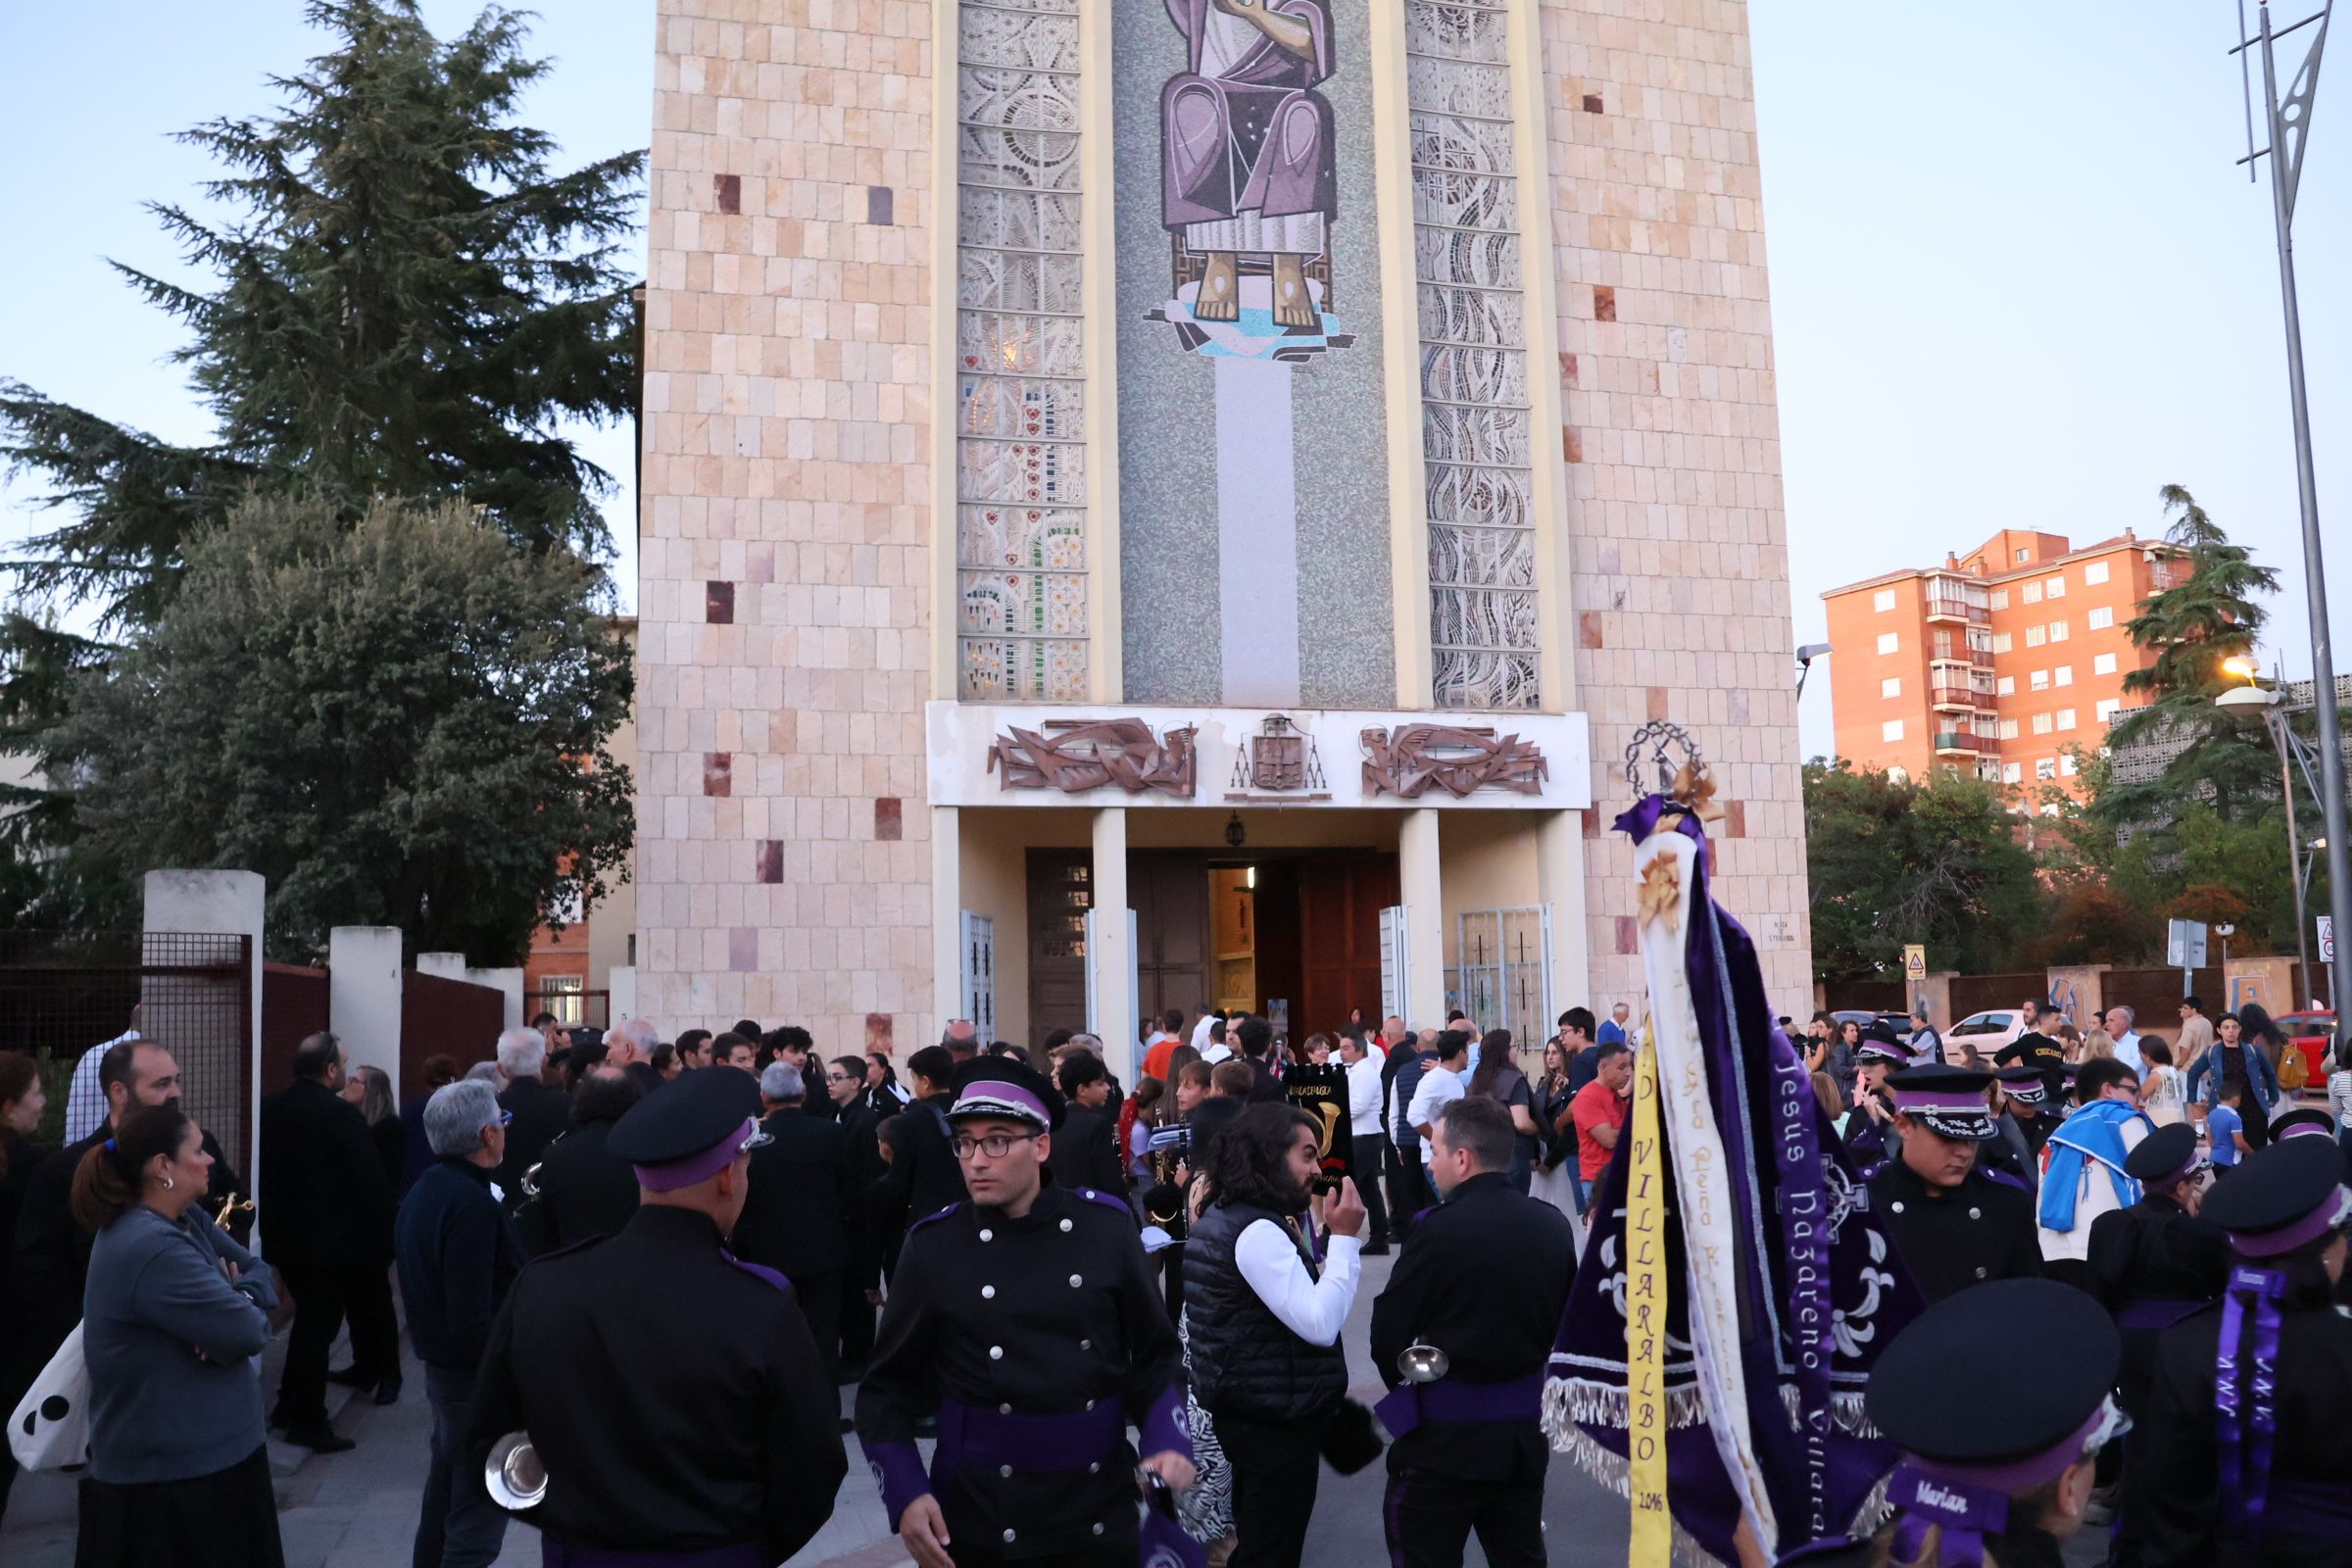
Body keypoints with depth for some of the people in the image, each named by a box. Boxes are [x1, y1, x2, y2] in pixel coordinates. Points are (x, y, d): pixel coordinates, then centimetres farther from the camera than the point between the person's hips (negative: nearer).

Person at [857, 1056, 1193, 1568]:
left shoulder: (1104, 1226, -6)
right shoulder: (934, 1244, -7)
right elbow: (889, 1387, -1)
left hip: (1099, 1515, 1)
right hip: (977, 1524, -1)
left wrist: (1168, 1443, -11)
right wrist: (905, 1493, -14)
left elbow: (1153, 1355, 4)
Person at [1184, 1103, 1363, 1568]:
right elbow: (1321, 1325, -27)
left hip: (1250, 1410, 10)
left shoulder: (1221, 1216, 10)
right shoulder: (1259, 1232, -23)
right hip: (1277, 1418, -10)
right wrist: (1345, 1238, -22)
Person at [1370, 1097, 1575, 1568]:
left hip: (1445, 1432, -6)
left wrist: (1399, 1378, 9)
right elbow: (1563, 1321, 7)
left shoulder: (1440, 1228, -20)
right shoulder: (1553, 1224, -2)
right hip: (1525, 1429, 6)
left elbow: (1389, 1331, -11)